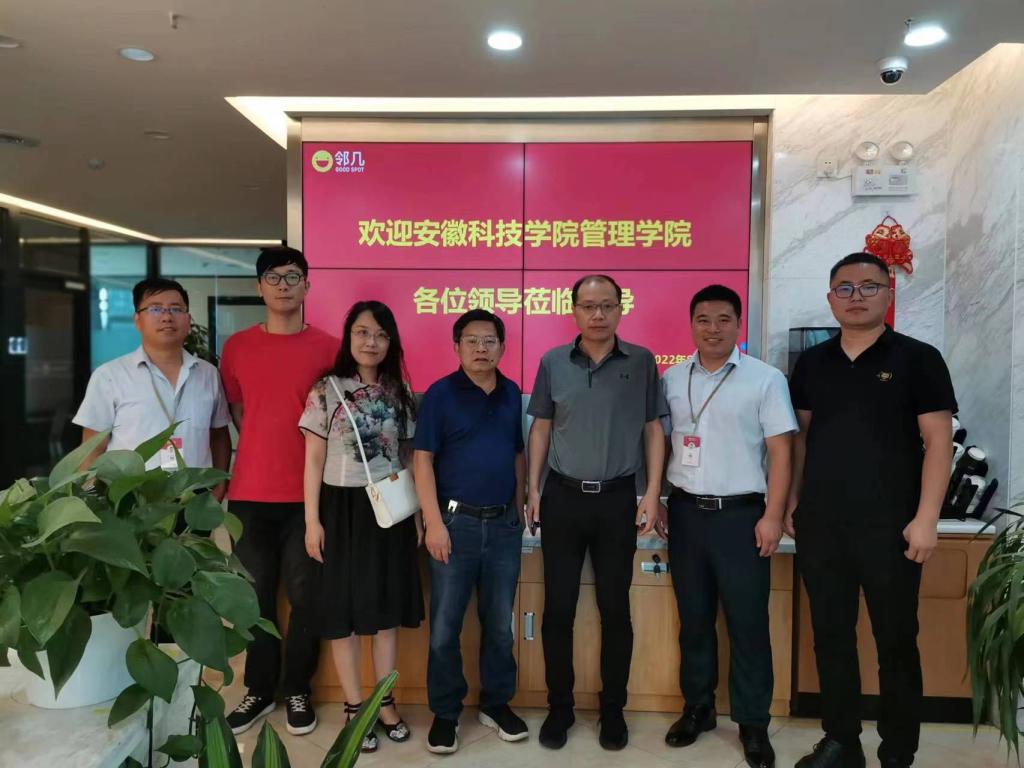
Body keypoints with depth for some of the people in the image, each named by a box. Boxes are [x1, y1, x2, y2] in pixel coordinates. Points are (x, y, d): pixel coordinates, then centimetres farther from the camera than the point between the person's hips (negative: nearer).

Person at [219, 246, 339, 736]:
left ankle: (297, 690, 24)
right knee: (256, 595, 11)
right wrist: (266, 451, 10)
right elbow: (236, 412, 16)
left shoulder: (328, 348, -1)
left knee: (305, 595, 6)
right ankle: (259, 689, 27)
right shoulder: (237, 347, 5)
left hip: (307, 493, -1)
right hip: (250, 493, 2)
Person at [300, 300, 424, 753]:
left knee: (388, 608, 10)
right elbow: (314, 461, -3)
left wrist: (417, 513, 7)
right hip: (343, 508, -3)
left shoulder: (400, 392, 5)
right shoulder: (326, 391, -4)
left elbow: (409, 458, 9)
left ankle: (386, 702, 25)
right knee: (345, 610, 5)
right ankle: (354, 707, 20)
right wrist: (312, 520, -7)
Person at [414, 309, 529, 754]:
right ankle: (445, 713, 24)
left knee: (499, 624, 14)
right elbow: (423, 460, -8)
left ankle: (496, 703, 32)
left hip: (504, 524, 4)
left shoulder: (512, 395, 6)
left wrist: (519, 511, 10)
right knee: (444, 627, 6)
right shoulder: (440, 394, -6)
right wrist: (433, 522, -14)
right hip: (456, 521, -3)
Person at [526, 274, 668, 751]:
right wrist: (533, 490, 3)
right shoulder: (553, 363, 3)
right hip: (563, 497, 1)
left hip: (618, 499, -1)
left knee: (615, 608, 8)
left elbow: (653, 430, 3)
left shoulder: (641, 362, 0)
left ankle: (613, 710, 26)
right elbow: (541, 429, 8)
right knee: (558, 608, 7)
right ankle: (559, 707, 24)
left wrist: (652, 492, -3)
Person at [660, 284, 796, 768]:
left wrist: (773, 516, -11)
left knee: (748, 623, 4)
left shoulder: (766, 379, -3)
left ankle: (753, 724, 20)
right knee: (693, 618, 13)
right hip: (685, 512, 3)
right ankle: (697, 708, 29)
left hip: (740, 514, -3)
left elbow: (780, 451, -5)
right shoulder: (671, 379, 7)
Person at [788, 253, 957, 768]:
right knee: (831, 636, 12)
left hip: (889, 526, -3)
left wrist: (925, 519, -12)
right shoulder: (811, 363, 8)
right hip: (820, 524, 4)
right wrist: (794, 501, 8)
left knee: (896, 640, 9)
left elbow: (937, 442, -6)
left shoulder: (917, 358, -3)